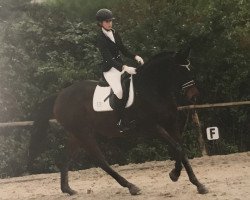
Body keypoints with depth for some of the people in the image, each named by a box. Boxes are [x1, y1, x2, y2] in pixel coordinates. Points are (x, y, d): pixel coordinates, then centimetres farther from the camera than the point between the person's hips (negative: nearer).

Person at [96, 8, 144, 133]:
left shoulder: (115, 34, 7)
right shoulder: (101, 39, -15)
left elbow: (123, 50, 13)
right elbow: (109, 58, -24)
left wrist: (135, 57, -5)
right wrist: (125, 68, -34)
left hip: (121, 65, 8)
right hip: (110, 69, -8)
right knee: (118, 91, -25)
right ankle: (120, 122, -16)